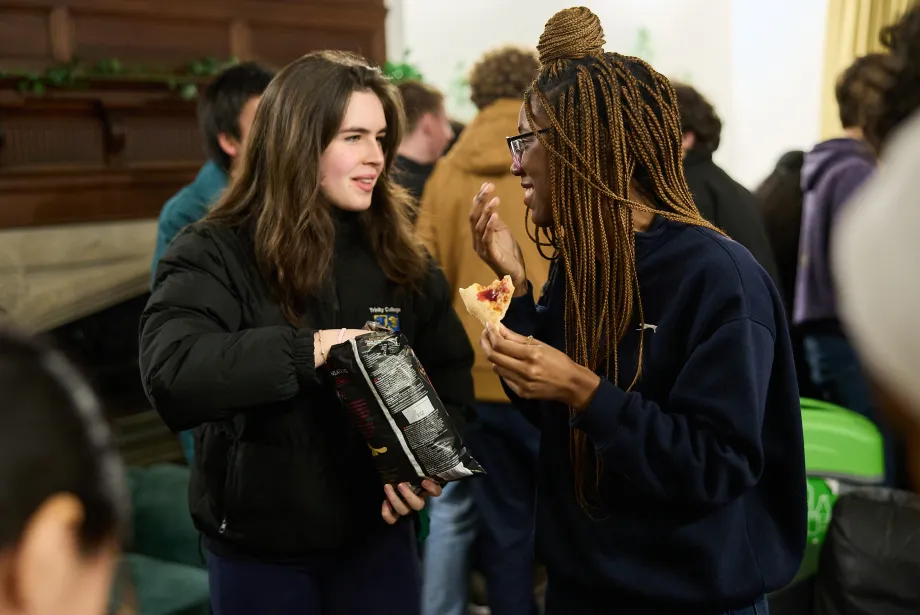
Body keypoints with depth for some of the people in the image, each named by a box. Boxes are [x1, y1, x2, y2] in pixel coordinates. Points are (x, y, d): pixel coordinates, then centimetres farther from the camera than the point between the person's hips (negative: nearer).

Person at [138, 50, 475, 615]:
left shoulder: (400, 254, 1)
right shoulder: (215, 254, -12)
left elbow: (451, 372, 3)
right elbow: (170, 377, -27)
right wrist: (308, 349, -32)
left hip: (377, 534, 3)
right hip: (257, 544, -2)